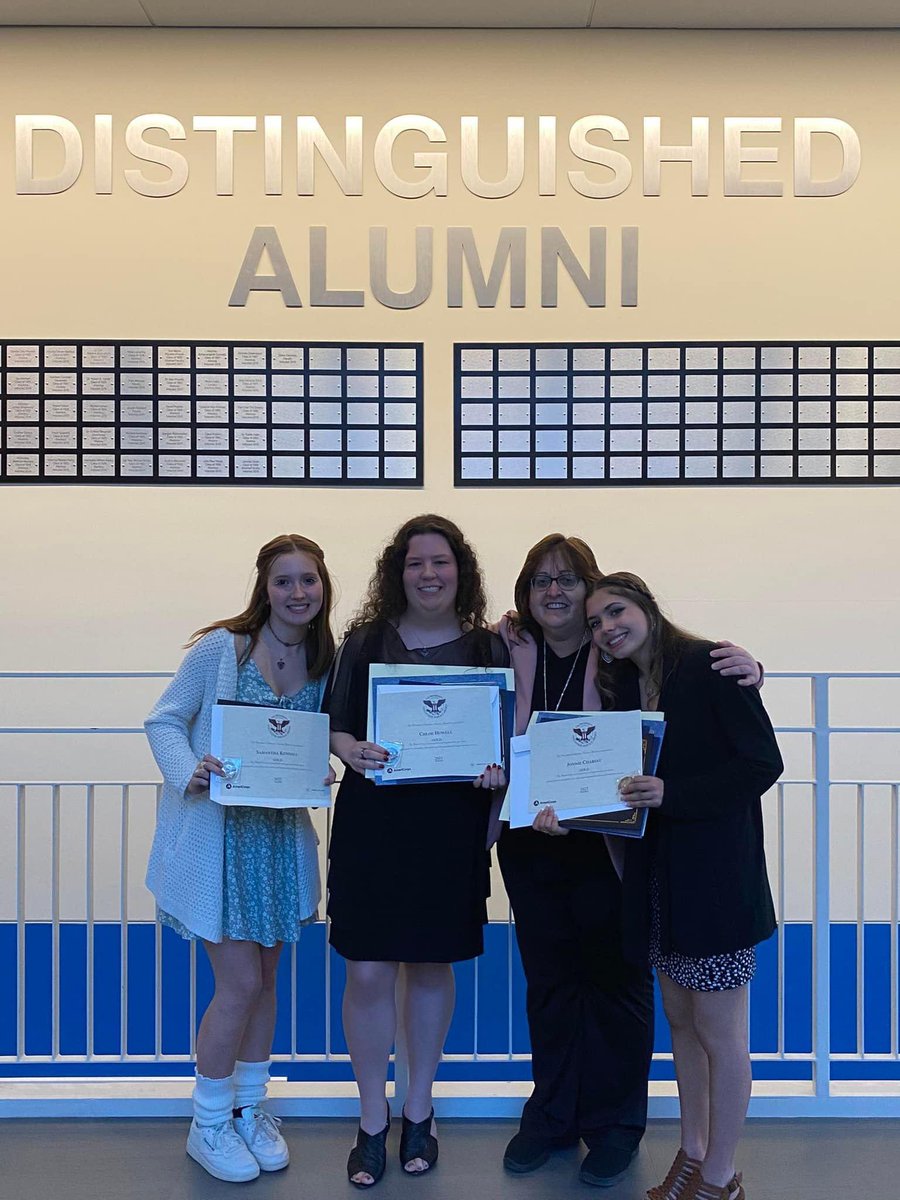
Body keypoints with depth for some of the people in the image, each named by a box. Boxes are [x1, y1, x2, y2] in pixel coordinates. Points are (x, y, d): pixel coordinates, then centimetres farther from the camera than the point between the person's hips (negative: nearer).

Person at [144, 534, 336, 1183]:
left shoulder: (325, 662, 4)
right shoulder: (220, 648, -11)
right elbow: (164, 721, -9)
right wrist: (191, 773, -26)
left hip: (283, 835, 5)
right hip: (218, 834, -5)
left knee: (266, 978, 14)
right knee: (240, 983, -3)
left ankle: (249, 1107, 34)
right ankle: (209, 1124, 20)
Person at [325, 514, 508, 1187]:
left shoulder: (490, 649, 3)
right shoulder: (365, 640, 2)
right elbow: (335, 724, 3)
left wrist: (501, 770, -14)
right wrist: (350, 749, -19)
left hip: (452, 832, 1)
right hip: (371, 825, -1)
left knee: (432, 969, 13)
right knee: (367, 973, 0)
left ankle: (418, 1114, 32)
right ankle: (373, 1123, 21)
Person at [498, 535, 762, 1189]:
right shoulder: (511, 655, 1)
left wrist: (745, 664, -30)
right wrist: (521, 669, -10)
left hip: (608, 845, -3)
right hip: (532, 846, 4)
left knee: (616, 981, 11)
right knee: (549, 980, 17)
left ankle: (614, 1123, 29)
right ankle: (552, 1115, 35)